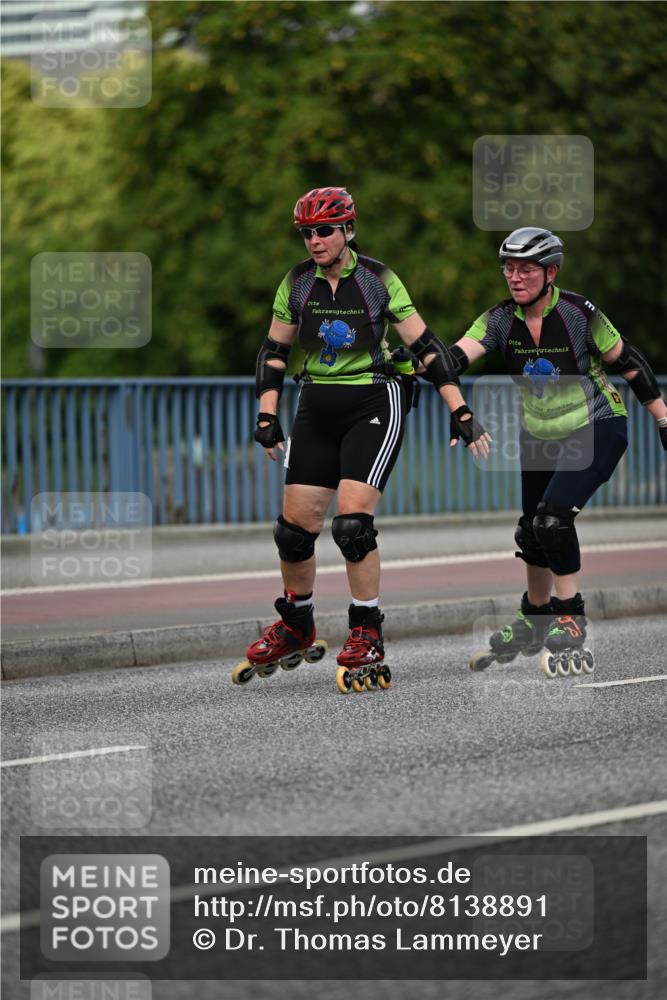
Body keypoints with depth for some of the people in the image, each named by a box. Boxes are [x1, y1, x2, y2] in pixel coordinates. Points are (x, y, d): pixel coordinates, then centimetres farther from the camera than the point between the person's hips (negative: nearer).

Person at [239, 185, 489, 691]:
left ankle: (368, 633, -4)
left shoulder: (378, 279, -9)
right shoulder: (297, 282, 1)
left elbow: (426, 346, -8)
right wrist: (268, 416, -2)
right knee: (294, 526, 1)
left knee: (352, 521, -18)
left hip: (374, 405, -4)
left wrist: (461, 412, -13)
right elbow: (274, 352, 9)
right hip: (318, 409, 4)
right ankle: (296, 626, 24)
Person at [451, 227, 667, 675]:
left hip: (597, 429, -6)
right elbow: (456, 357, -20)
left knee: (553, 518, -22)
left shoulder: (578, 313, -20)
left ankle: (570, 624, -8)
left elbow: (628, 362, -9)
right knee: (533, 532, 14)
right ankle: (533, 624, 37)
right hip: (540, 437, 6)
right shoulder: (501, 319, -9)